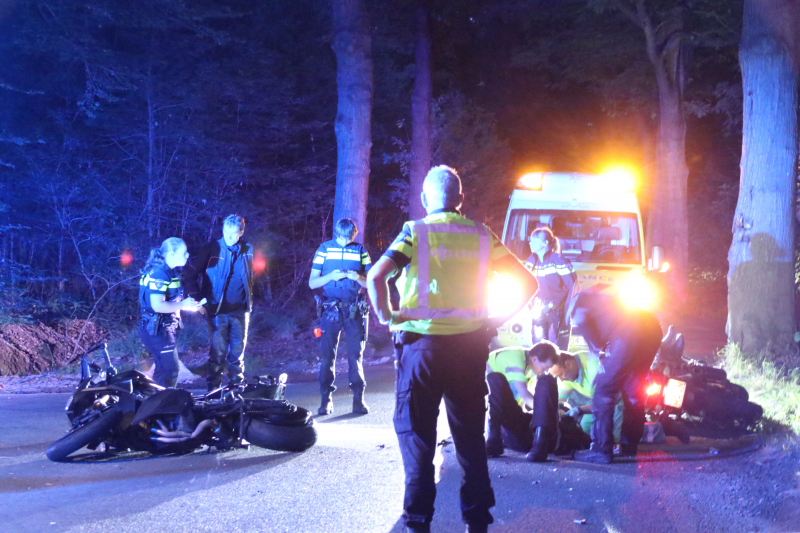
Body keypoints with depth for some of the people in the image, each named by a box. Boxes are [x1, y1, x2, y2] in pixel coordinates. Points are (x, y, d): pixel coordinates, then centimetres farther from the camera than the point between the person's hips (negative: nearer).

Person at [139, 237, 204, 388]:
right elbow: (157, 306, -29)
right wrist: (183, 304, -20)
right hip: (157, 329, -10)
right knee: (170, 370, -7)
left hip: (165, 328, 10)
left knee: (163, 369, 20)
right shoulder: (158, 274, -21)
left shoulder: (169, 272, 10)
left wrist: (190, 305, 9)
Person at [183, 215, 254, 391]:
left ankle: (237, 386, 19)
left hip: (240, 310, 3)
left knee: (237, 351, 9)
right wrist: (197, 298, -8)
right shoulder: (212, 249, -7)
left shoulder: (247, 250, 5)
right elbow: (190, 272, -4)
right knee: (218, 352, -2)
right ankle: (213, 388, 7)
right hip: (217, 310, -3)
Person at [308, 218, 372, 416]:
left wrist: (358, 277, -13)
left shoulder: (360, 251, 7)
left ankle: (358, 399, 3)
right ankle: (326, 399, 3)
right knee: (327, 353, -2)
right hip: (331, 309, 0)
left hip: (354, 310, 0)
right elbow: (312, 283, 4)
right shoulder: (324, 249, 5)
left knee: (355, 354, -1)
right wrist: (331, 276, -13)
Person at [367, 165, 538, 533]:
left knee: (417, 435, 6)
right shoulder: (482, 236, 6)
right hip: (470, 344, 3)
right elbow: (528, 282, 5)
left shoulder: (415, 232, -4)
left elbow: (377, 276, -19)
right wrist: (496, 321, 7)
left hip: (421, 342, -3)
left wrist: (385, 315, -5)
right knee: (470, 437, 12)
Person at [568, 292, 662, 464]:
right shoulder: (601, 300, 40)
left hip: (628, 334, -8)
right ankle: (629, 446, 24)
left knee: (603, 389, -1)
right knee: (632, 391, 18)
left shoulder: (580, 300, 18)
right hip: (653, 329, 8)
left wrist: (598, 350, 6)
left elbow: (580, 321, -2)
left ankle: (601, 450, -4)